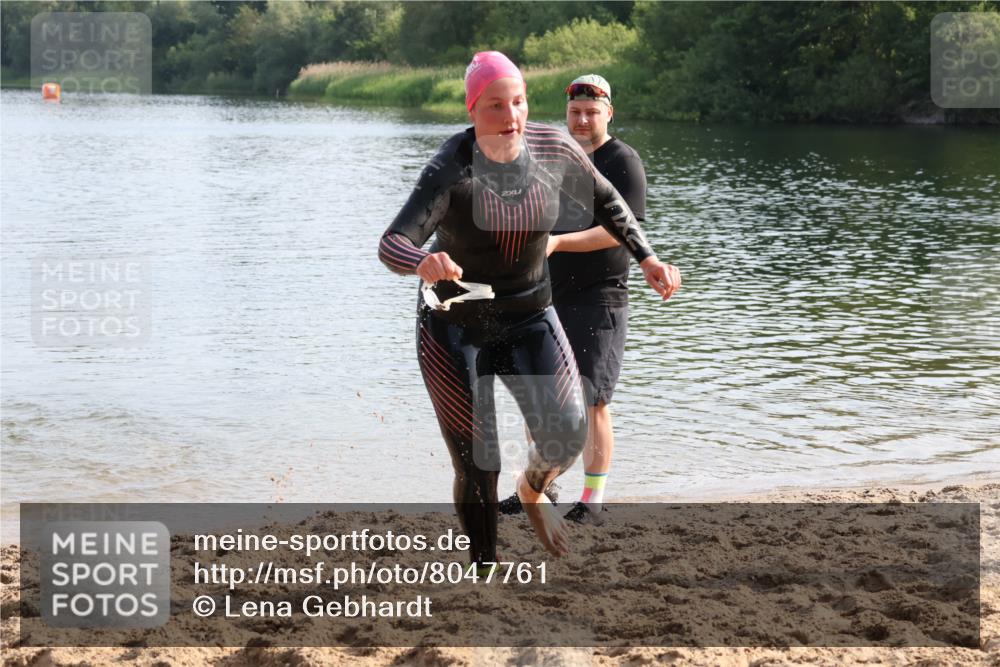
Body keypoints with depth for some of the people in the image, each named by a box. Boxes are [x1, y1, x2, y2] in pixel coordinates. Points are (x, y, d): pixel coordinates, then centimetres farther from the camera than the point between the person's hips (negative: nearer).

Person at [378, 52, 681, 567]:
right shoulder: (451, 170, -26)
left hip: (528, 317, 3)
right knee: (477, 469, -1)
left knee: (566, 433, -16)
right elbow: (392, 244, -37)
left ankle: (533, 489, 20)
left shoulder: (554, 148, -13)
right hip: (454, 327, -3)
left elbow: (605, 201, 7)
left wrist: (647, 258, -2)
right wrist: (423, 263, -59)